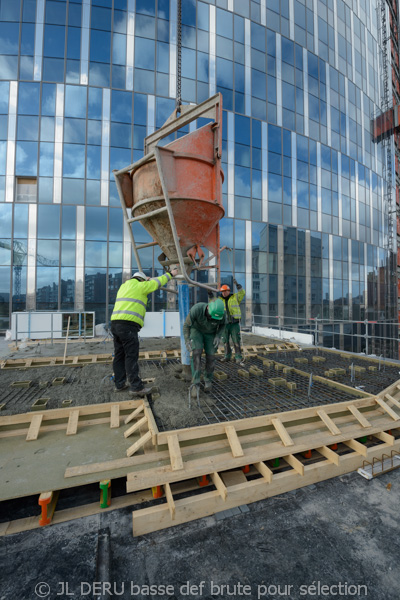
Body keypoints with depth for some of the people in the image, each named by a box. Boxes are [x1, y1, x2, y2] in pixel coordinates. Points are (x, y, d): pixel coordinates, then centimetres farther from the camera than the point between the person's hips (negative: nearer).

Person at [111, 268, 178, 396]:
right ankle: (136, 387, -3)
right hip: (128, 325, -8)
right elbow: (157, 282, 10)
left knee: (119, 355, 13)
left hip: (115, 324, 9)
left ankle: (120, 384, 21)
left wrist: (146, 281, 46)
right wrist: (170, 274, 23)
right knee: (131, 357, -7)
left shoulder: (123, 286, 23)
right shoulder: (139, 286, 1)